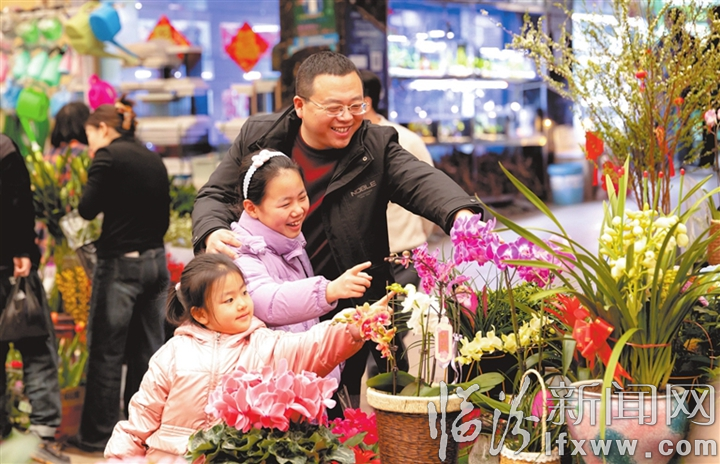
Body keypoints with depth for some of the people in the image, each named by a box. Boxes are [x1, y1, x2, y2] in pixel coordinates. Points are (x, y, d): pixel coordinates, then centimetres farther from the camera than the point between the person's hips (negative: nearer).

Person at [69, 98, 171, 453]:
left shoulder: (109, 155, -10)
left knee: (106, 354, 3)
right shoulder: (153, 160, 11)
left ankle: (98, 435, 11)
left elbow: (88, 208, -9)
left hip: (121, 264, -7)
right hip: (155, 262, 7)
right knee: (146, 352, 13)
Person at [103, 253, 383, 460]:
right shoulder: (174, 353, 2)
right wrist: (120, 455, 4)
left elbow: (315, 346, -16)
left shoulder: (265, 346, 0)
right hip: (170, 454, 0)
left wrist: (356, 327, -32)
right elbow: (144, 413, 9)